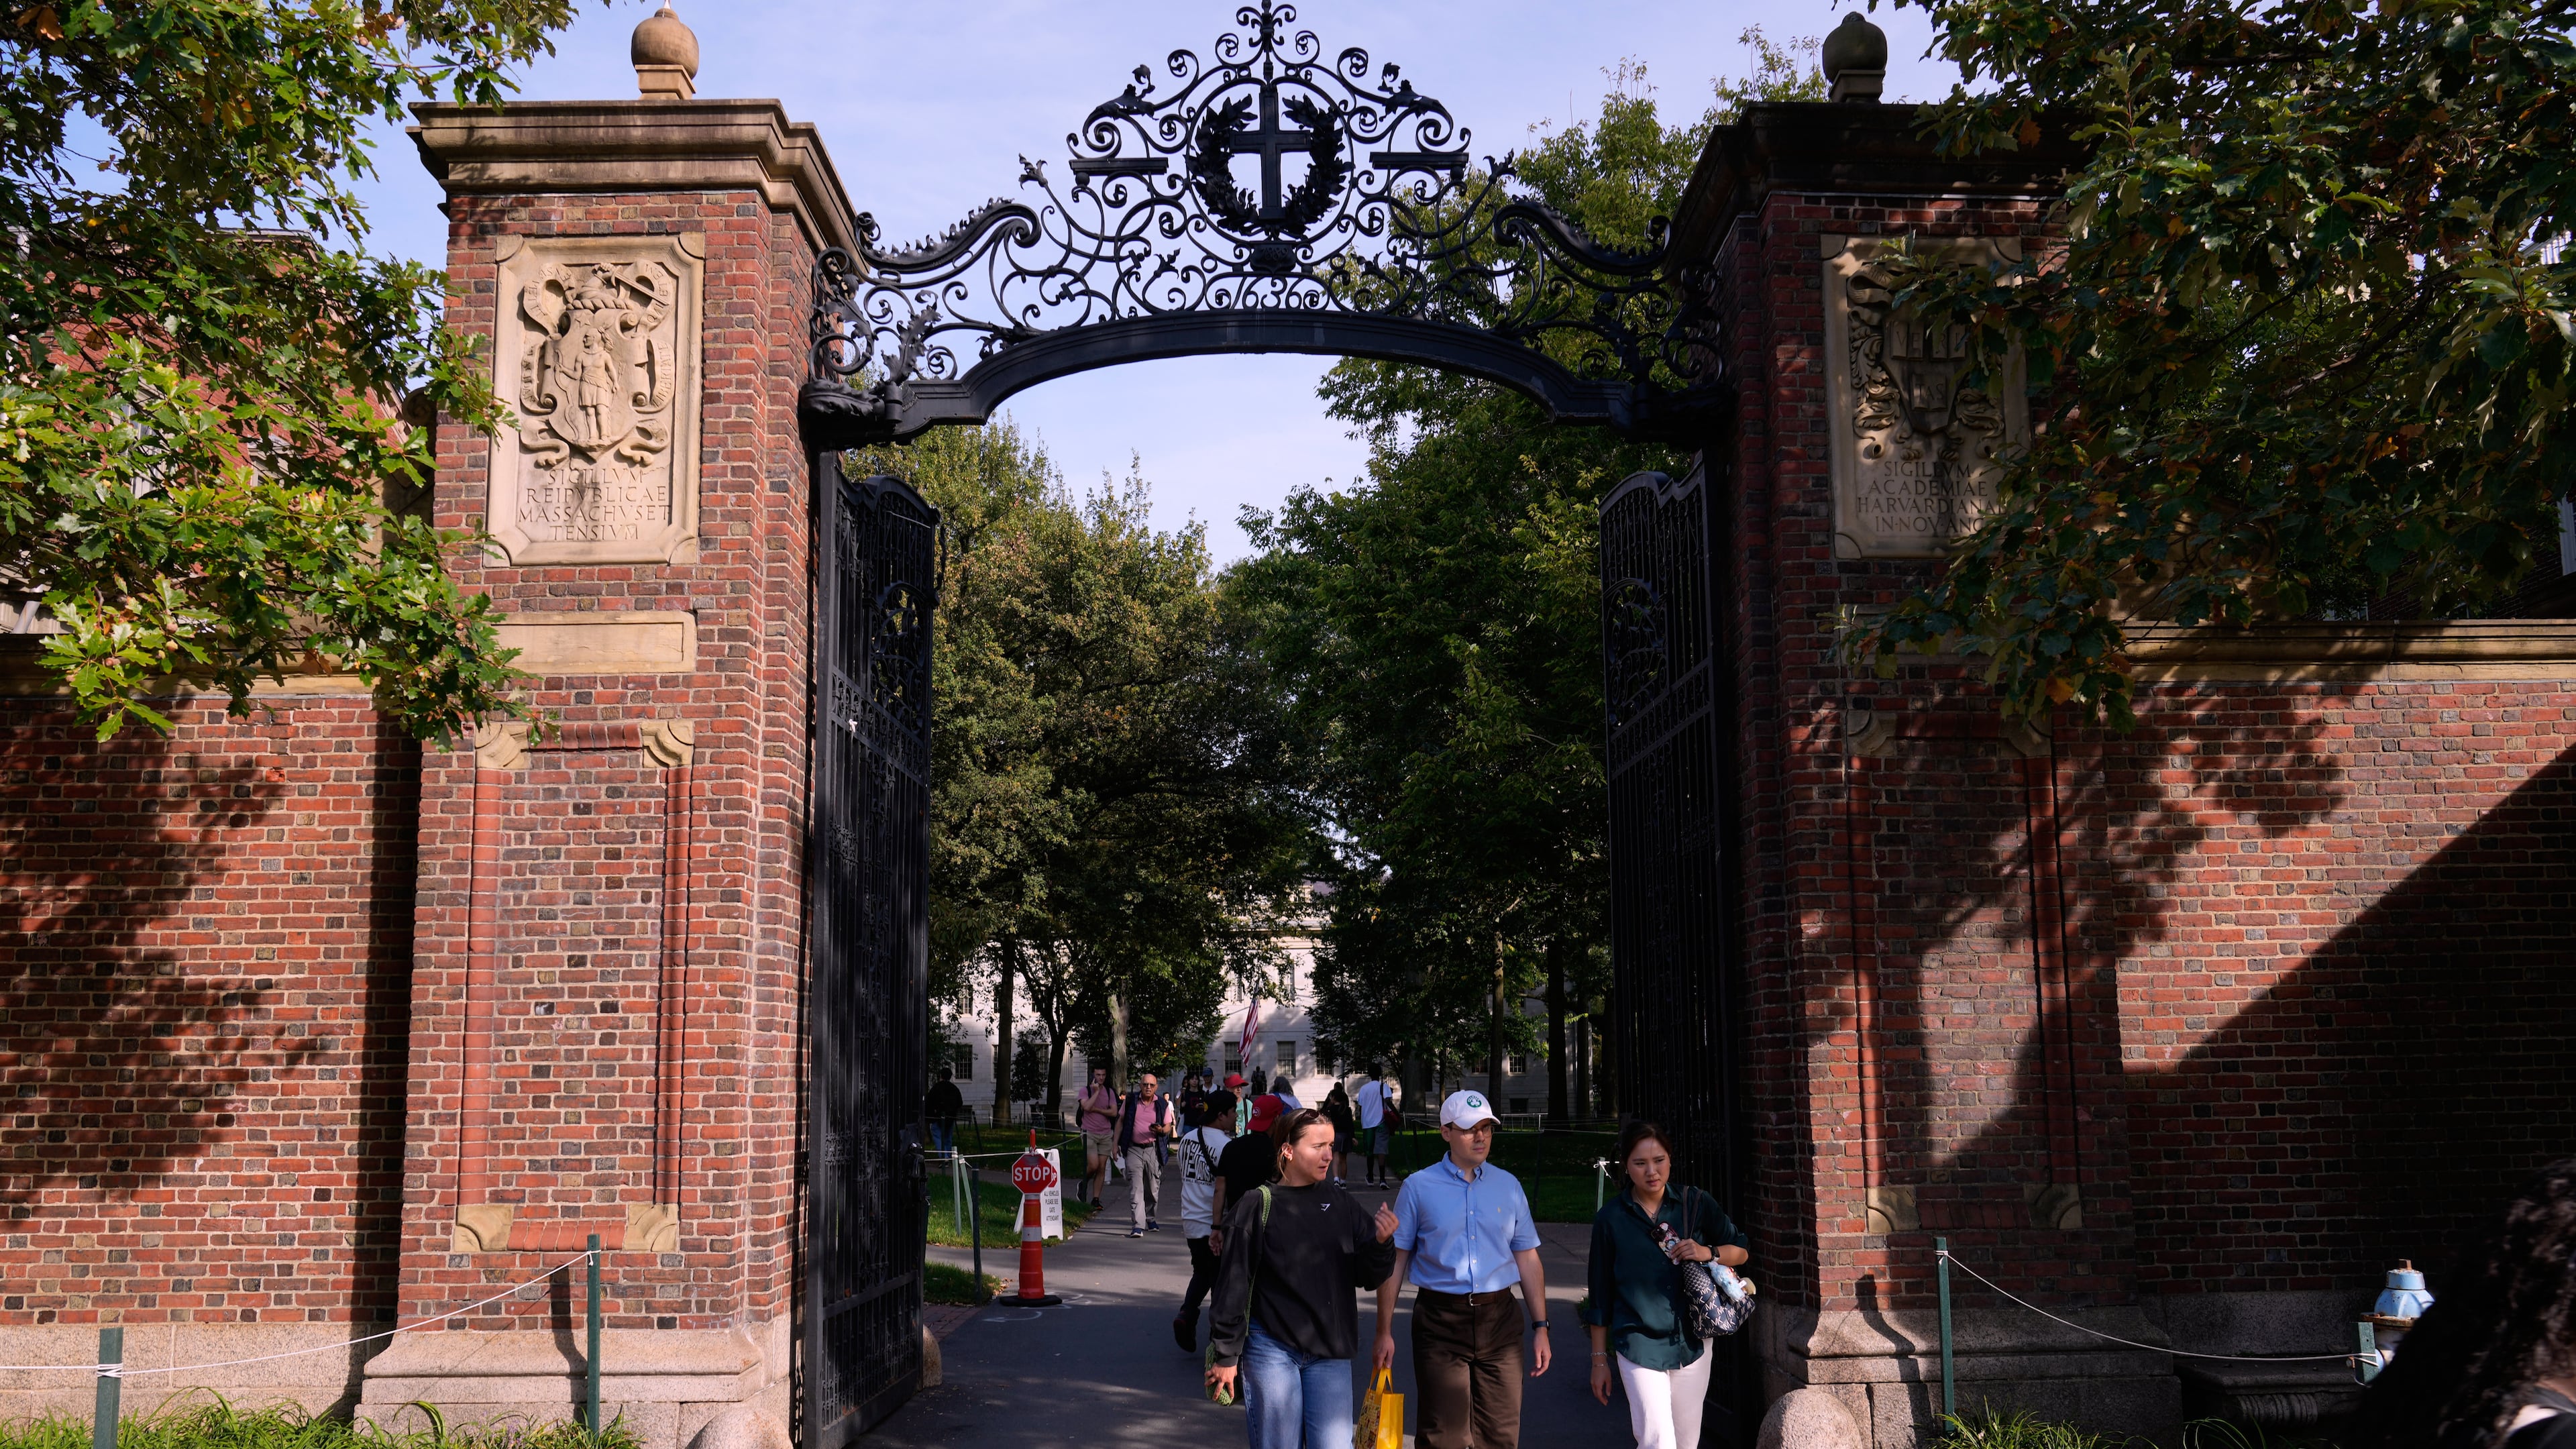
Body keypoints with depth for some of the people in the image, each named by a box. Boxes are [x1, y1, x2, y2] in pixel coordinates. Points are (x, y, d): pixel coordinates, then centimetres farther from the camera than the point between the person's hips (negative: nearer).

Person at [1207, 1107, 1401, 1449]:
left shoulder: (1343, 1205, 5)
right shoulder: (1258, 1206, -4)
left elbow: (1369, 1278, 7)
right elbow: (1233, 1285, -2)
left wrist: (1381, 1242, -14)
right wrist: (1226, 1355, -2)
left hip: (1330, 1353, 3)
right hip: (1272, 1350, -3)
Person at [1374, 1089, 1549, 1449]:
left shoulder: (1508, 1186, 9)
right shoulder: (1419, 1187, 1)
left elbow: (1527, 1259, 12)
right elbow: (1395, 1261, 2)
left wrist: (1541, 1327, 6)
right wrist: (1384, 1332, -2)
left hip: (1500, 1321, 2)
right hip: (1440, 1321, -2)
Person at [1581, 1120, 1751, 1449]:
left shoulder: (1695, 1204, 0)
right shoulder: (1611, 1219, -3)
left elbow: (1741, 1251, 11)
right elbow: (1601, 1295, 4)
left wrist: (1709, 1253, -10)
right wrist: (1599, 1359, 6)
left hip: (1693, 1343, 3)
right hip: (1639, 1345, -2)